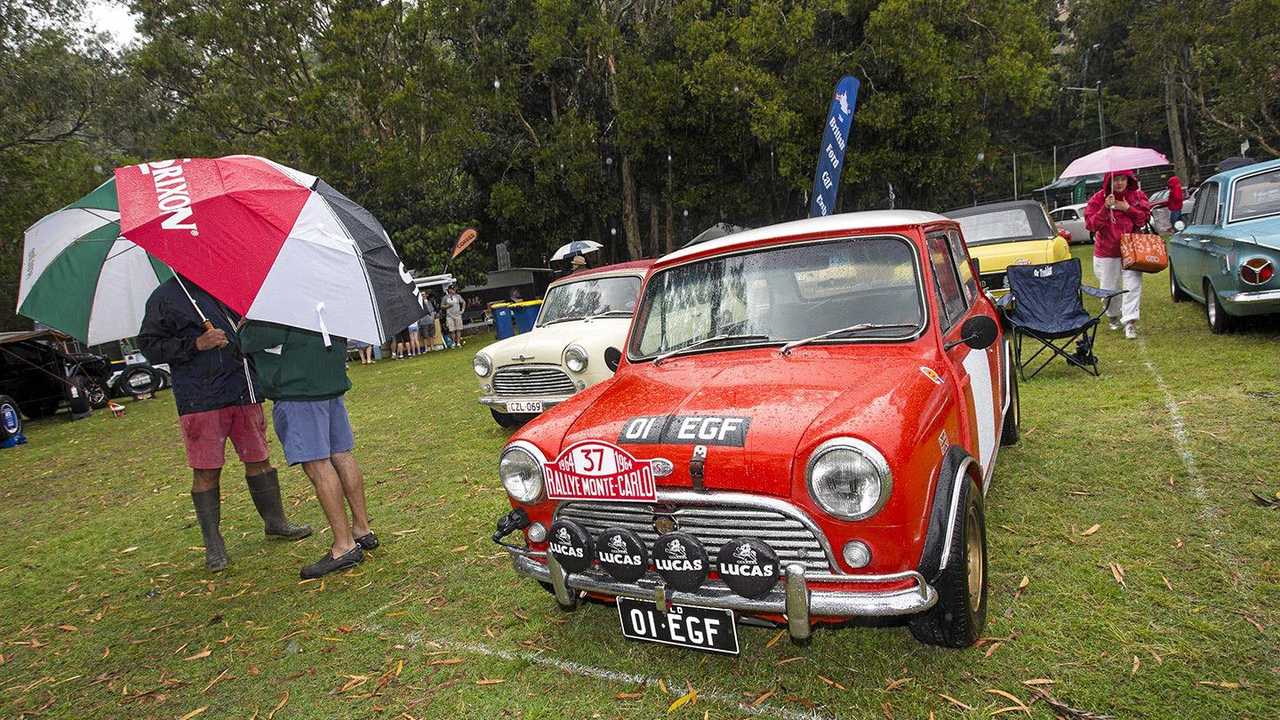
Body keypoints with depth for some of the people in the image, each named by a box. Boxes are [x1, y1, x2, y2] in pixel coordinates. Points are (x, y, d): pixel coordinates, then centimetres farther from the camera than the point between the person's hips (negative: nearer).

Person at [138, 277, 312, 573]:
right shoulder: (165, 298, -1)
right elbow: (149, 345, -4)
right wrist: (197, 344, -15)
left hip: (243, 392, 5)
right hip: (200, 401, -4)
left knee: (258, 458, 12)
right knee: (206, 471, 2)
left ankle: (275, 521, 27)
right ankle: (212, 543, 15)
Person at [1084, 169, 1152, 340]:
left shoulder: (1137, 196, 3)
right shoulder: (1098, 198, -3)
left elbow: (1145, 217, 0)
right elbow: (1090, 224, -10)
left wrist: (1127, 208, -13)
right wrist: (1105, 208, -23)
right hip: (1106, 252, 0)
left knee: (1133, 285, -11)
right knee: (1109, 287, 9)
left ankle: (1130, 322, -9)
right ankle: (1113, 316, 34)